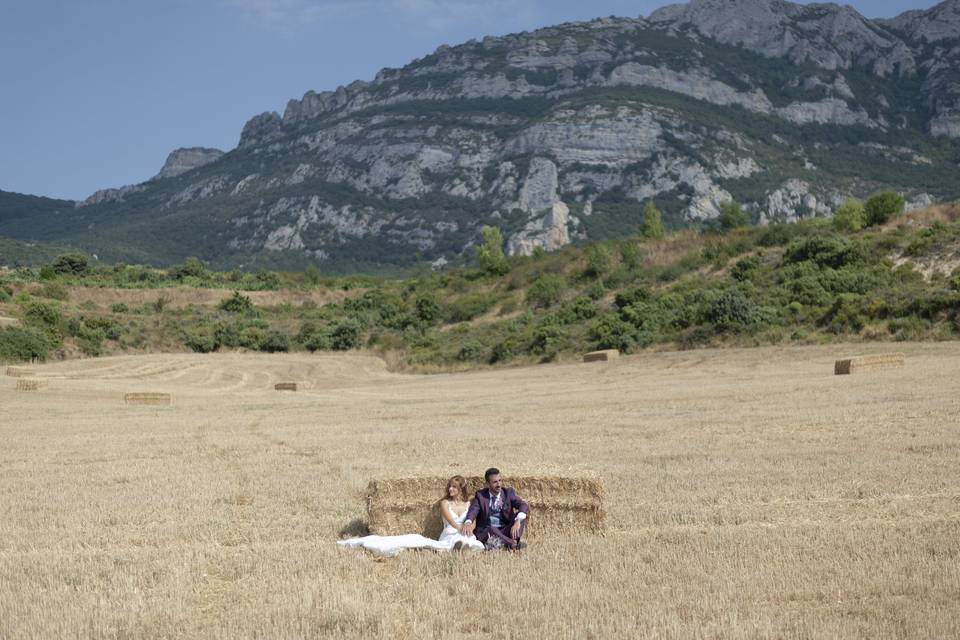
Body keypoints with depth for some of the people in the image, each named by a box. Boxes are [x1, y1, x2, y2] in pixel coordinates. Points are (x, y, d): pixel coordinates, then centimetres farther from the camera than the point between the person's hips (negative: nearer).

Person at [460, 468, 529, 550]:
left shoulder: (508, 492, 4)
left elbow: (524, 506, -10)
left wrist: (517, 521, -32)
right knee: (491, 530, -35)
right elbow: (473, 511, -14)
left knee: (521, 517, -21)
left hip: (506, 531, 2)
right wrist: (468, 523, -39)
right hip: (486, 533, -2)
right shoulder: (480, 495, 3)